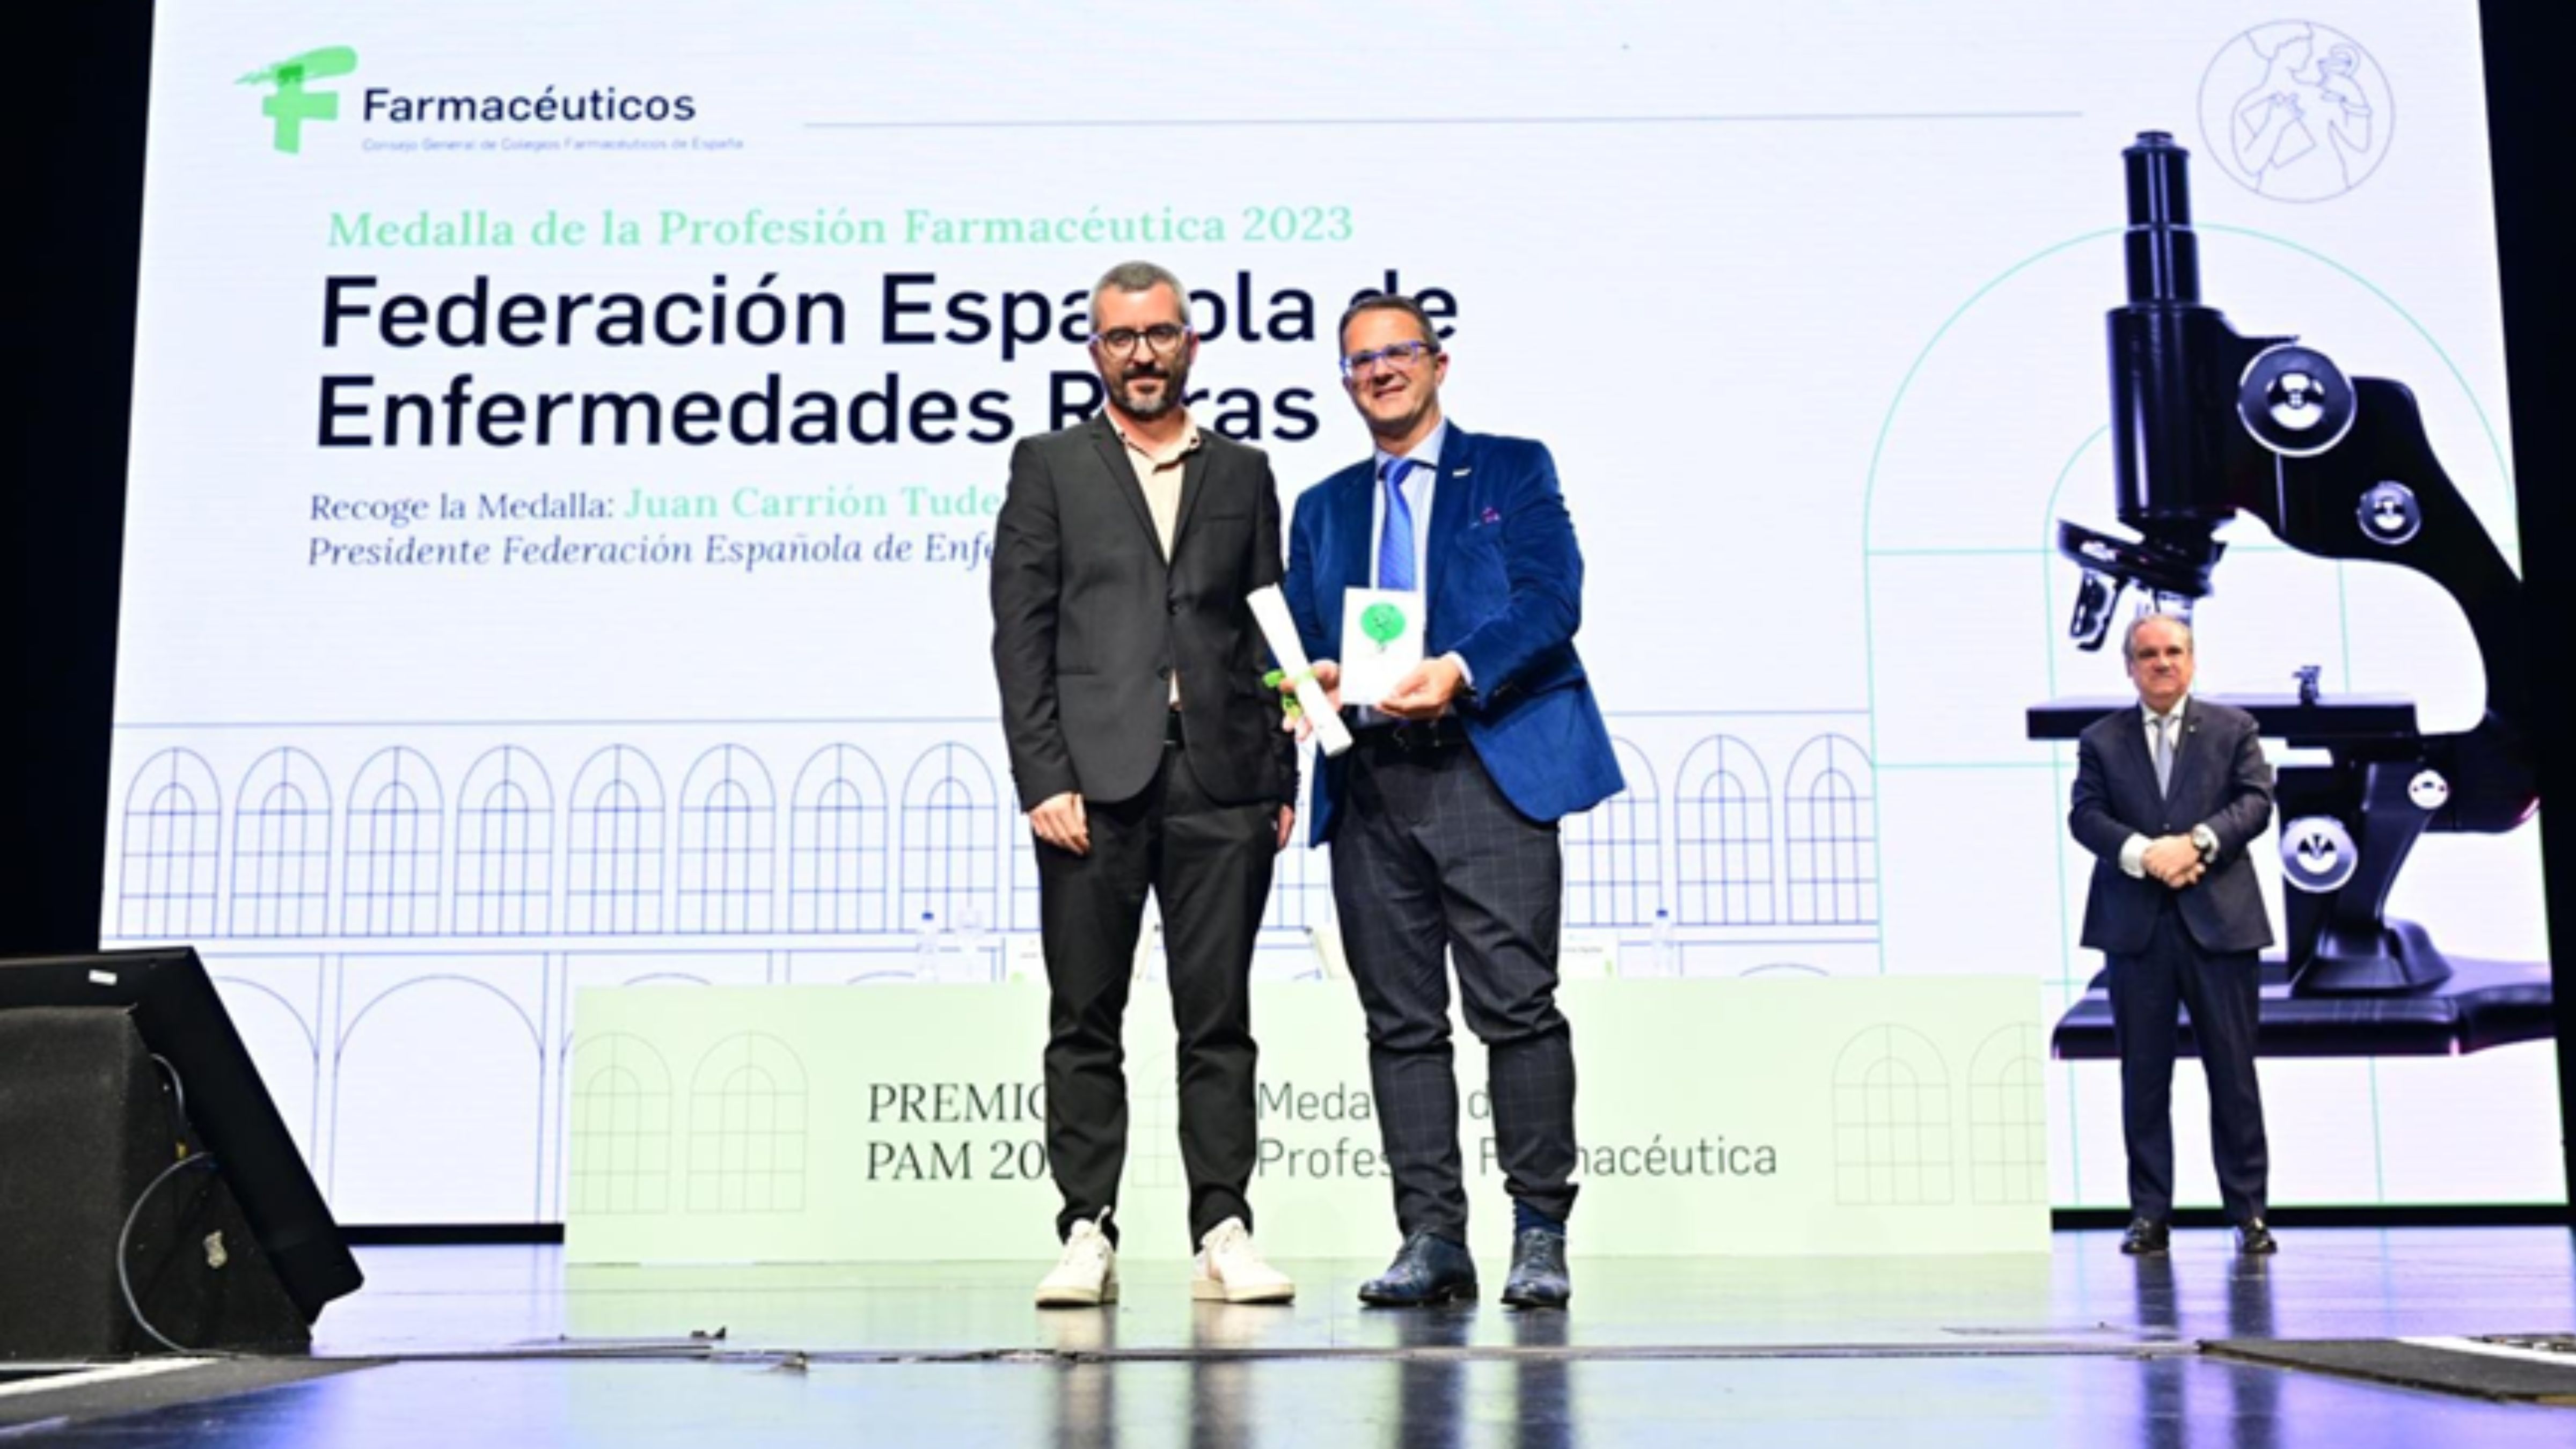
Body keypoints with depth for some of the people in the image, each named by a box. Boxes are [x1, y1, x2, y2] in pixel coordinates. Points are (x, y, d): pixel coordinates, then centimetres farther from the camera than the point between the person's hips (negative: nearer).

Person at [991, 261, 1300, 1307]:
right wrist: (1044, 779, -7)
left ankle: (1223, 1235, 8)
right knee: (1085, 1022, 2)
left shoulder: (1243, 473, 16)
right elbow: (1021, 634, 3)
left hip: (1222, 785, 2)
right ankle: (1088, 1235, 8)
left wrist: (1283, 781, 5)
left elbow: (1269, 633, 13)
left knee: (1219, 1019, 3)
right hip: (1095, 779, -1)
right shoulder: (1049, 467, 10)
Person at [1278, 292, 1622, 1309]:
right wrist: (1312, 677, -7)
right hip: (1369, 782, 4)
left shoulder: (1513, 470, 11)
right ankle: (1431, 1240, 8)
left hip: (1490, 766, -4)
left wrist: (1458, 672, -19)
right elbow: (1302, 634, 17)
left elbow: (1550, 599, -3)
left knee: (1517, 1002, -9)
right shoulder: (1323, 509, 24)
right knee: (1400, 1019, 3)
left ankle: (1539, 1234, 0)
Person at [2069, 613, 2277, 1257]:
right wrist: (2142, 853, -18)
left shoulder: (2233, 728, 10)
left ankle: (2248, 1211, 11)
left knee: (2233, 1070, 2)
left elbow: (2256, 801, -2)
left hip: (2219, 920, 0)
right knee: (2144, 1076, 4)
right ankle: (2149, 1214, 10)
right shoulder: (2101, 740, 10)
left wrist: (2197, 843, -18)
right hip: (2135, 925, 1)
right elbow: (2085, 814, -1)